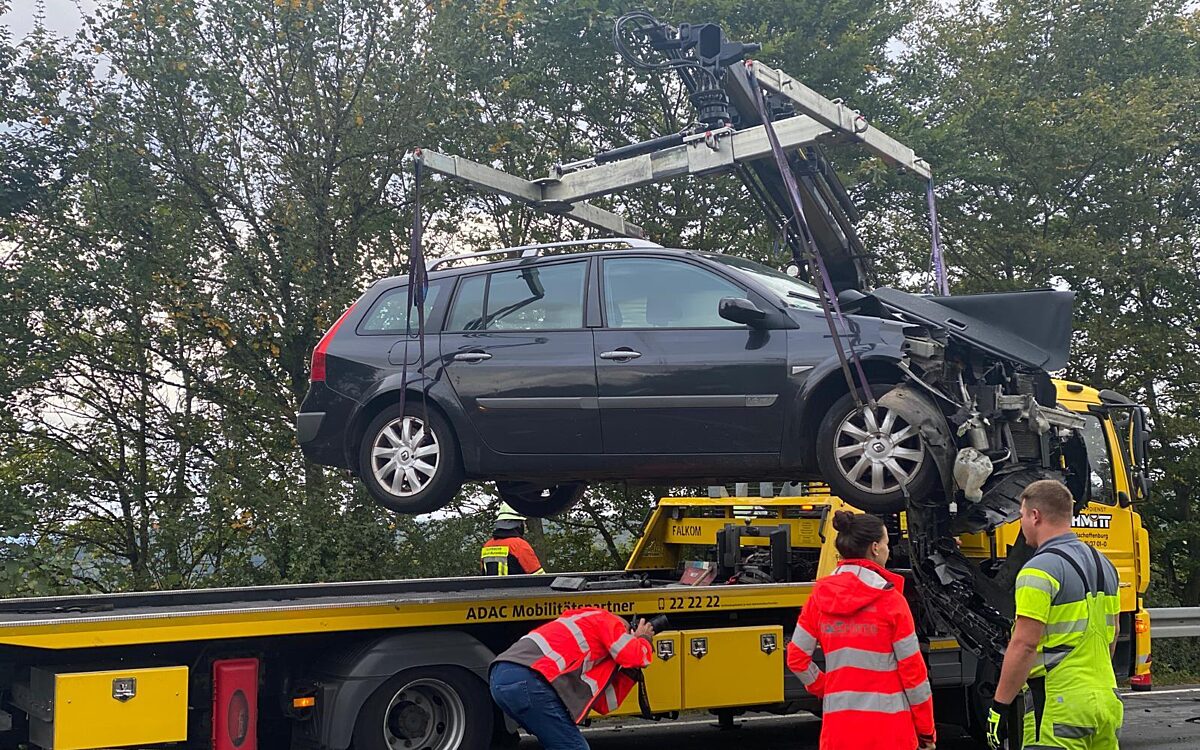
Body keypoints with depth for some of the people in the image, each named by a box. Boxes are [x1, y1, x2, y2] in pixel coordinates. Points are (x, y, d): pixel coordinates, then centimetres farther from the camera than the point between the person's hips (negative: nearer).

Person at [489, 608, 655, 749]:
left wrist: (631, 670, 24)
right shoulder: (607, 620, 10)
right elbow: (637, 657, -3)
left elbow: (604, 703, 29)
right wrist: (644, 639, 19)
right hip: (527, 681, -10)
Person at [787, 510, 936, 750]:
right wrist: (926, 730, 3)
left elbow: (796, 659, 3)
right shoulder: (890, 599, -7)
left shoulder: (820, 597, 3)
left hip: (838, 724, 3)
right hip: (888, 725, -3)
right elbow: (912, 669, -5)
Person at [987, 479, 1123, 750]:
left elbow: (1024, 645, -19)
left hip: (1060, 706, -9)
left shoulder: (1040, 569, -14)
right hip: (1106, 701, 9)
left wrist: (1000, 705, -14)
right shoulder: (1104, 565, 14)